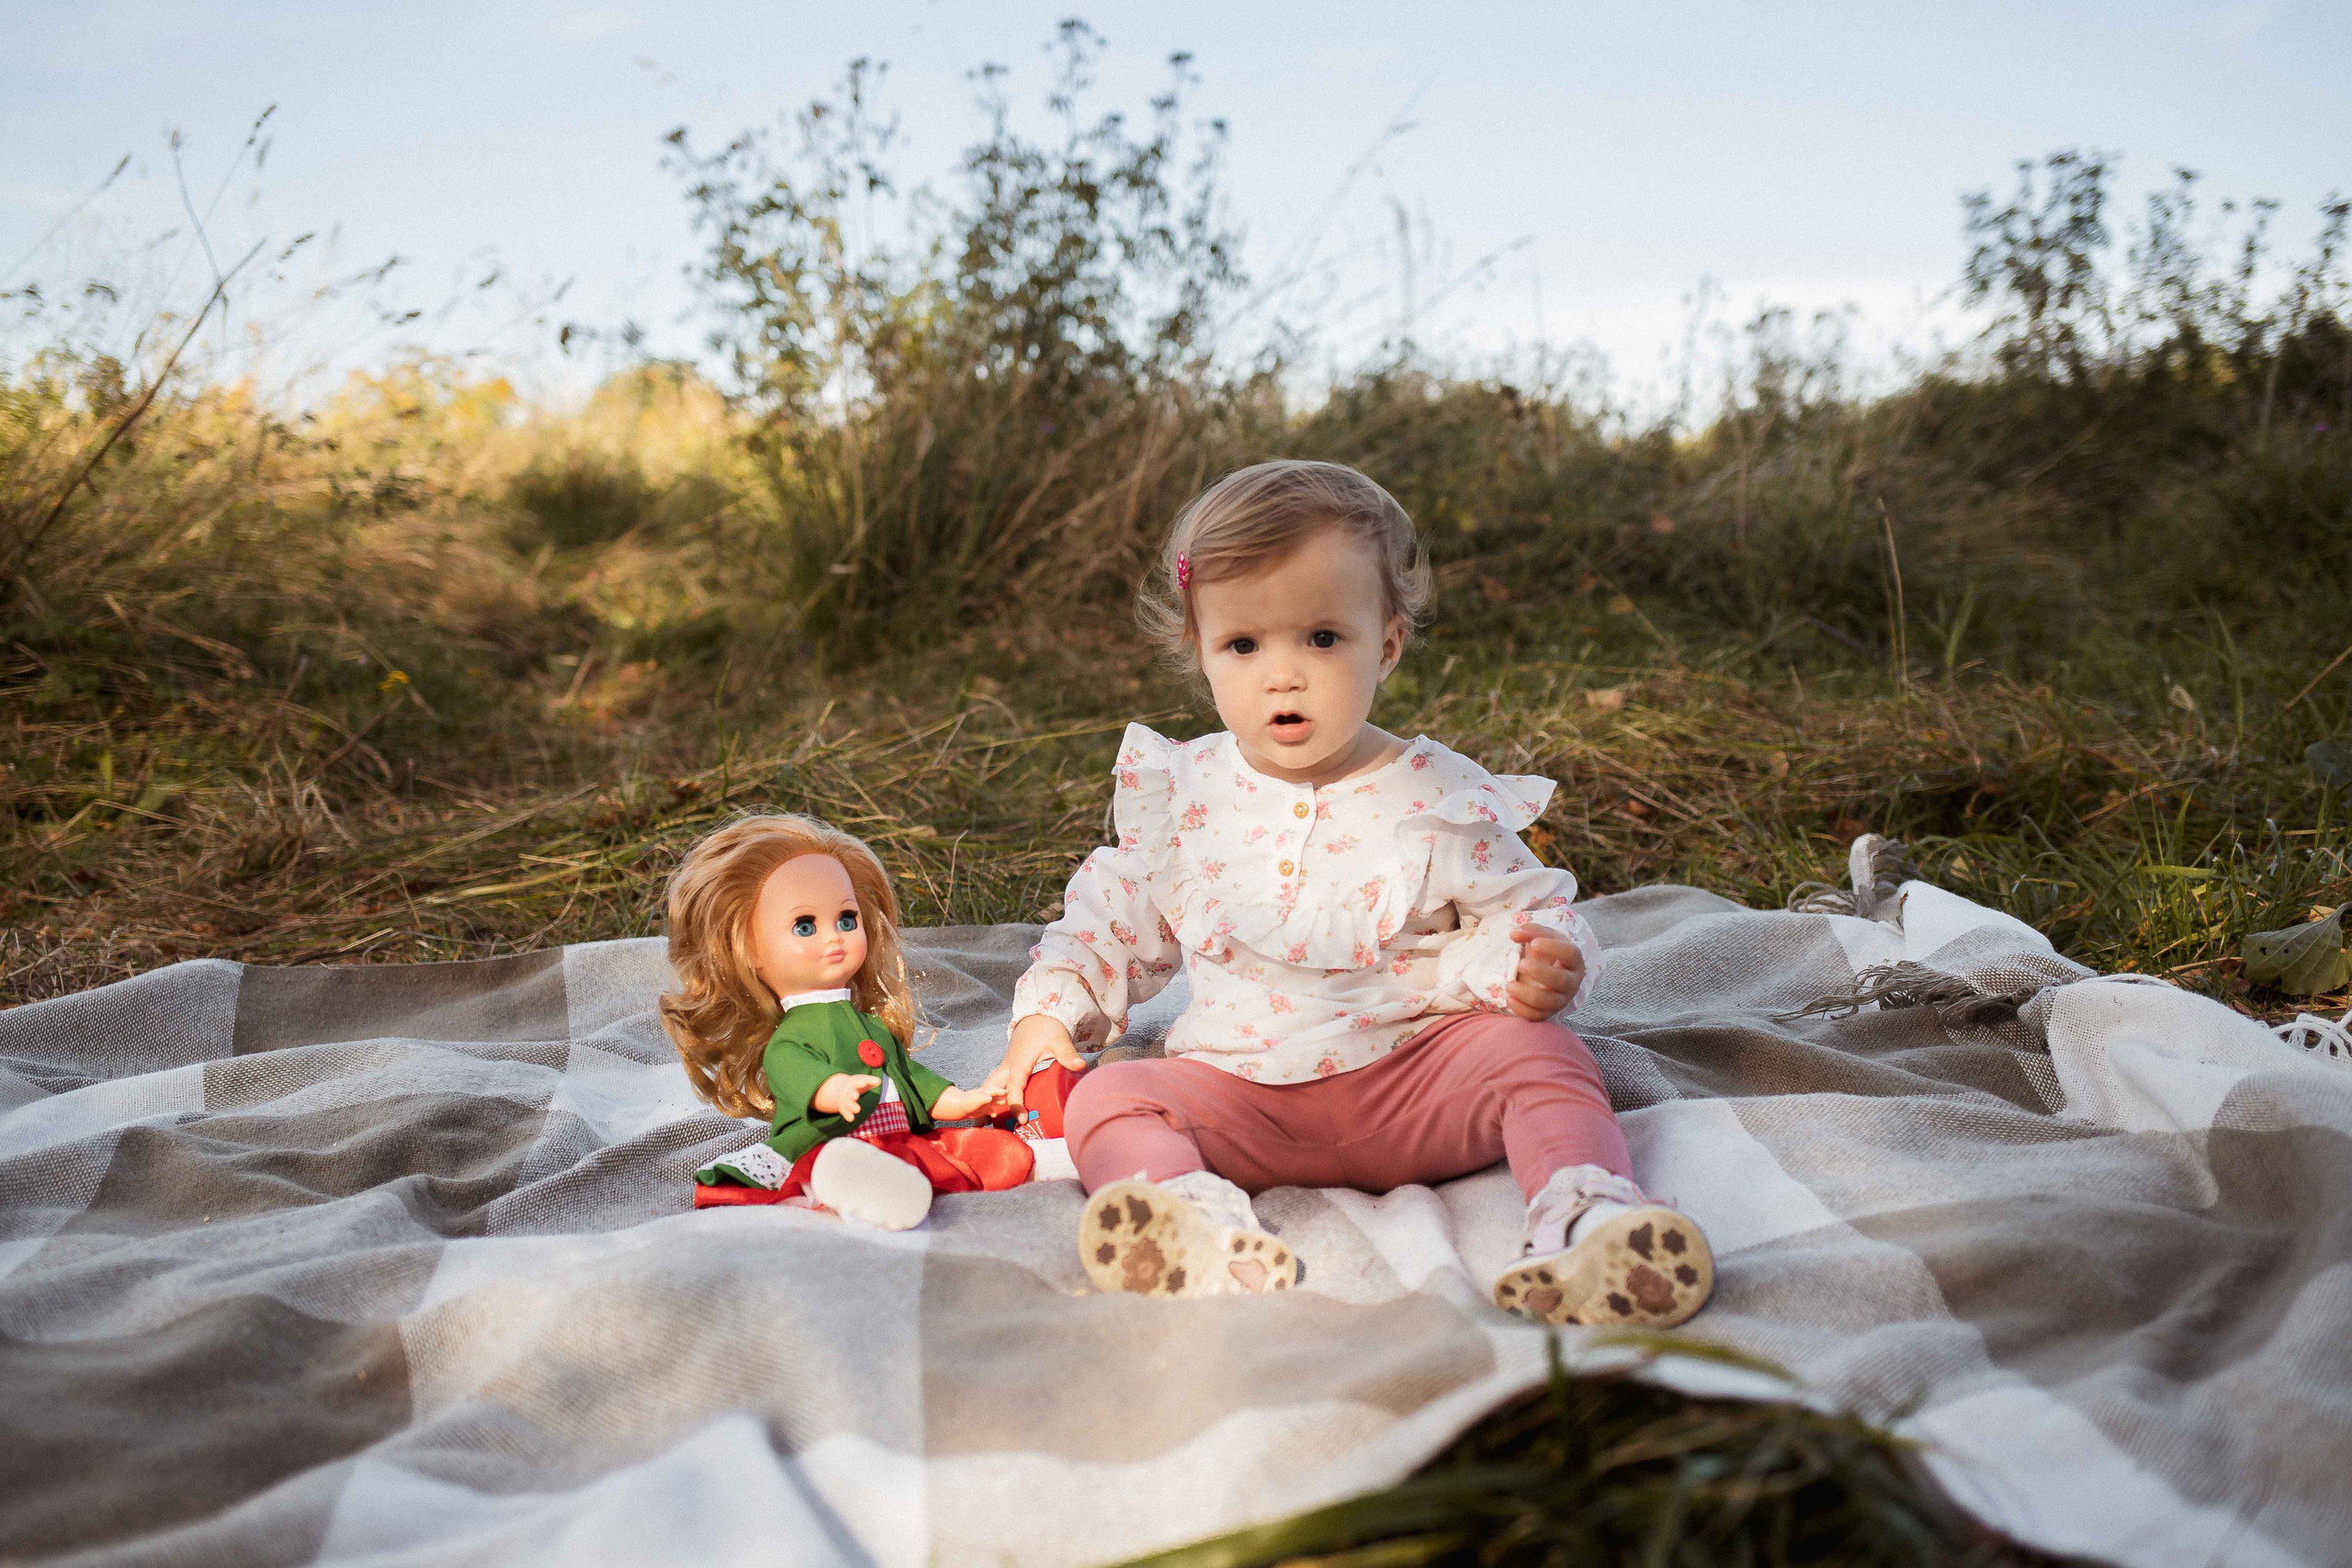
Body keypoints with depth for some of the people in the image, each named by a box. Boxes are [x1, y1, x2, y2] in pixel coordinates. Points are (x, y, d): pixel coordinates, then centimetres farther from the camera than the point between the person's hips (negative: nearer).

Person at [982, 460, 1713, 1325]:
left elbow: (1522, 909, 3)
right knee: (1106, 1100, -22)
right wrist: (1047, 1013, 8)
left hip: (1419, 1074, -1)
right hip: (1241, 1098, 2)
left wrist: (1532, 965, -20)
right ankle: (1204, 1235, -48)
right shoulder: (1180, 792, 6)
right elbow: (1113, 921, 19)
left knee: (1540, 1053, -25)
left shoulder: (1440, 798, -3)